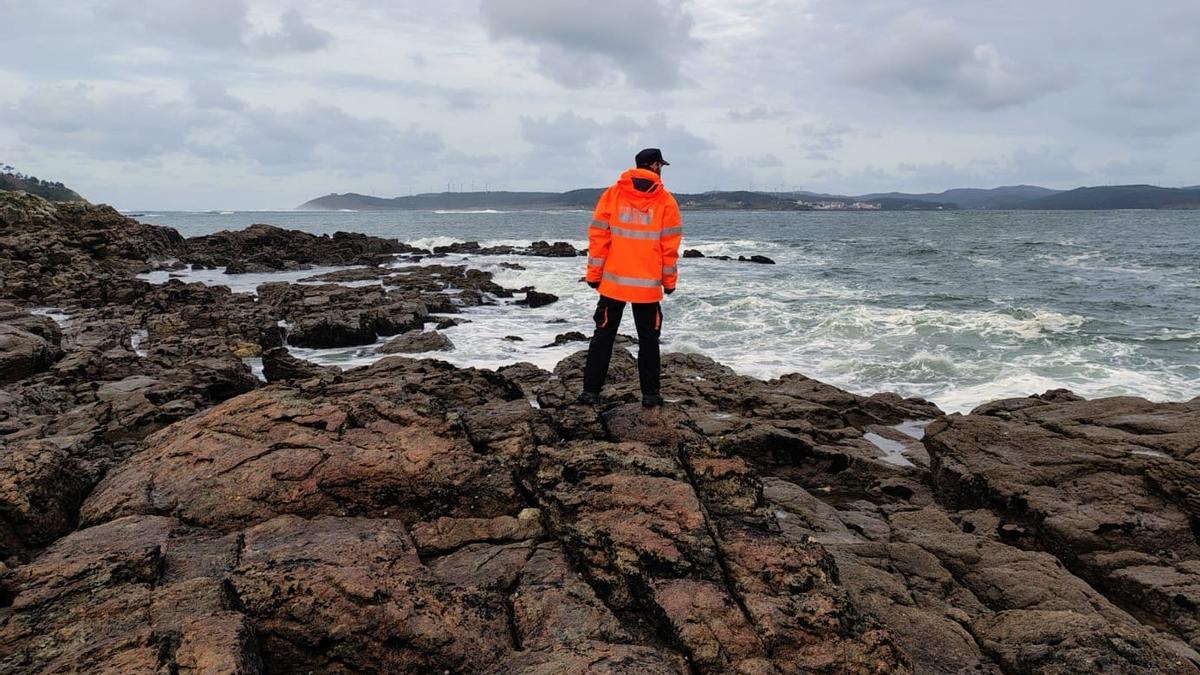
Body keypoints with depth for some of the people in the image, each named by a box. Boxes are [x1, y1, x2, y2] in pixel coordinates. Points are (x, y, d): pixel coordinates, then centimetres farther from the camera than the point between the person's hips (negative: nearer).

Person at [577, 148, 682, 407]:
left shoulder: (612, 194, 0)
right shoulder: (665, 201, -2)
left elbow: (598, 236, -2)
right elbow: (670, 245, -1)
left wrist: (594, 274, 4)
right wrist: (669, 280, 8)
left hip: (613, 281, 1)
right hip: (648, 285, -1)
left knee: (603, 336, 9)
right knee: (648, 339, 11)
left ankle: (591, 391, 10)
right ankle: (650, 394, 14)